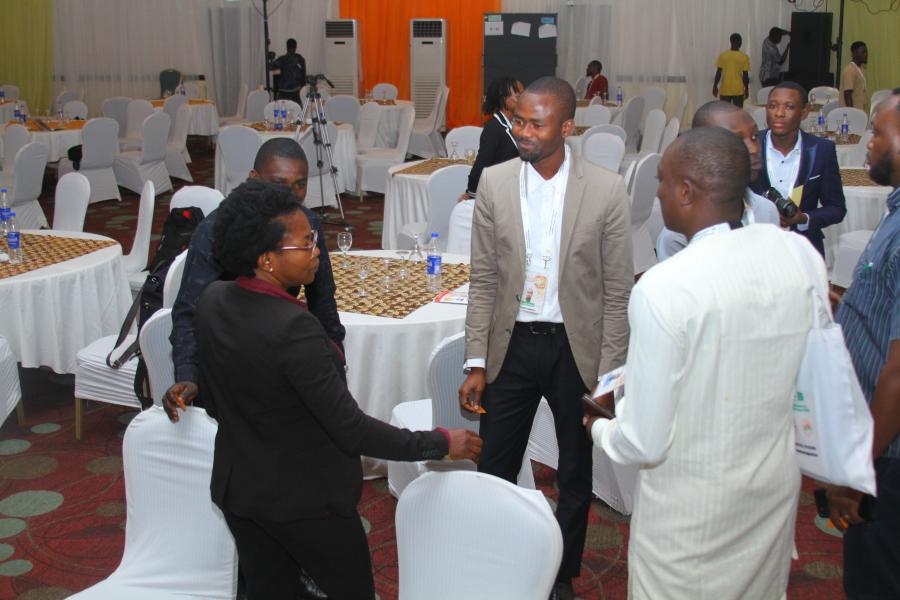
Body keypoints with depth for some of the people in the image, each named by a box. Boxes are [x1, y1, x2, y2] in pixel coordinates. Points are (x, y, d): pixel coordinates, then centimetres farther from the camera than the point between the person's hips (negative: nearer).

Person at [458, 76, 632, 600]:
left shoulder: (608, 191, -12)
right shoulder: (495, 183, -5)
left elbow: (618, 292, -7)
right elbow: (483, 281, 0)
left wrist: (608, 377, -8)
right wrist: (476, 364, -2)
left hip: (577, 348, -1)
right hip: (512, 344, 1)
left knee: (576, 476, 16)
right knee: (495, 469, 10)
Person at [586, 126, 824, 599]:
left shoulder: (661, 289, -27)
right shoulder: (801, 254, -10)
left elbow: (644, 444, -22)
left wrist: (599, 427, 0)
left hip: (690, 511, -5)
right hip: (776, 489, 5)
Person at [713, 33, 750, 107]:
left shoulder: (723, 55, -3)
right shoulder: (744, 57, -5)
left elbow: (718, 73, -3)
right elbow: (745, 75, -4)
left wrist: (715, 86, 7)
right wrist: (747, 89, 7)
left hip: (725, 90, 1)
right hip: (739, 90, -1)